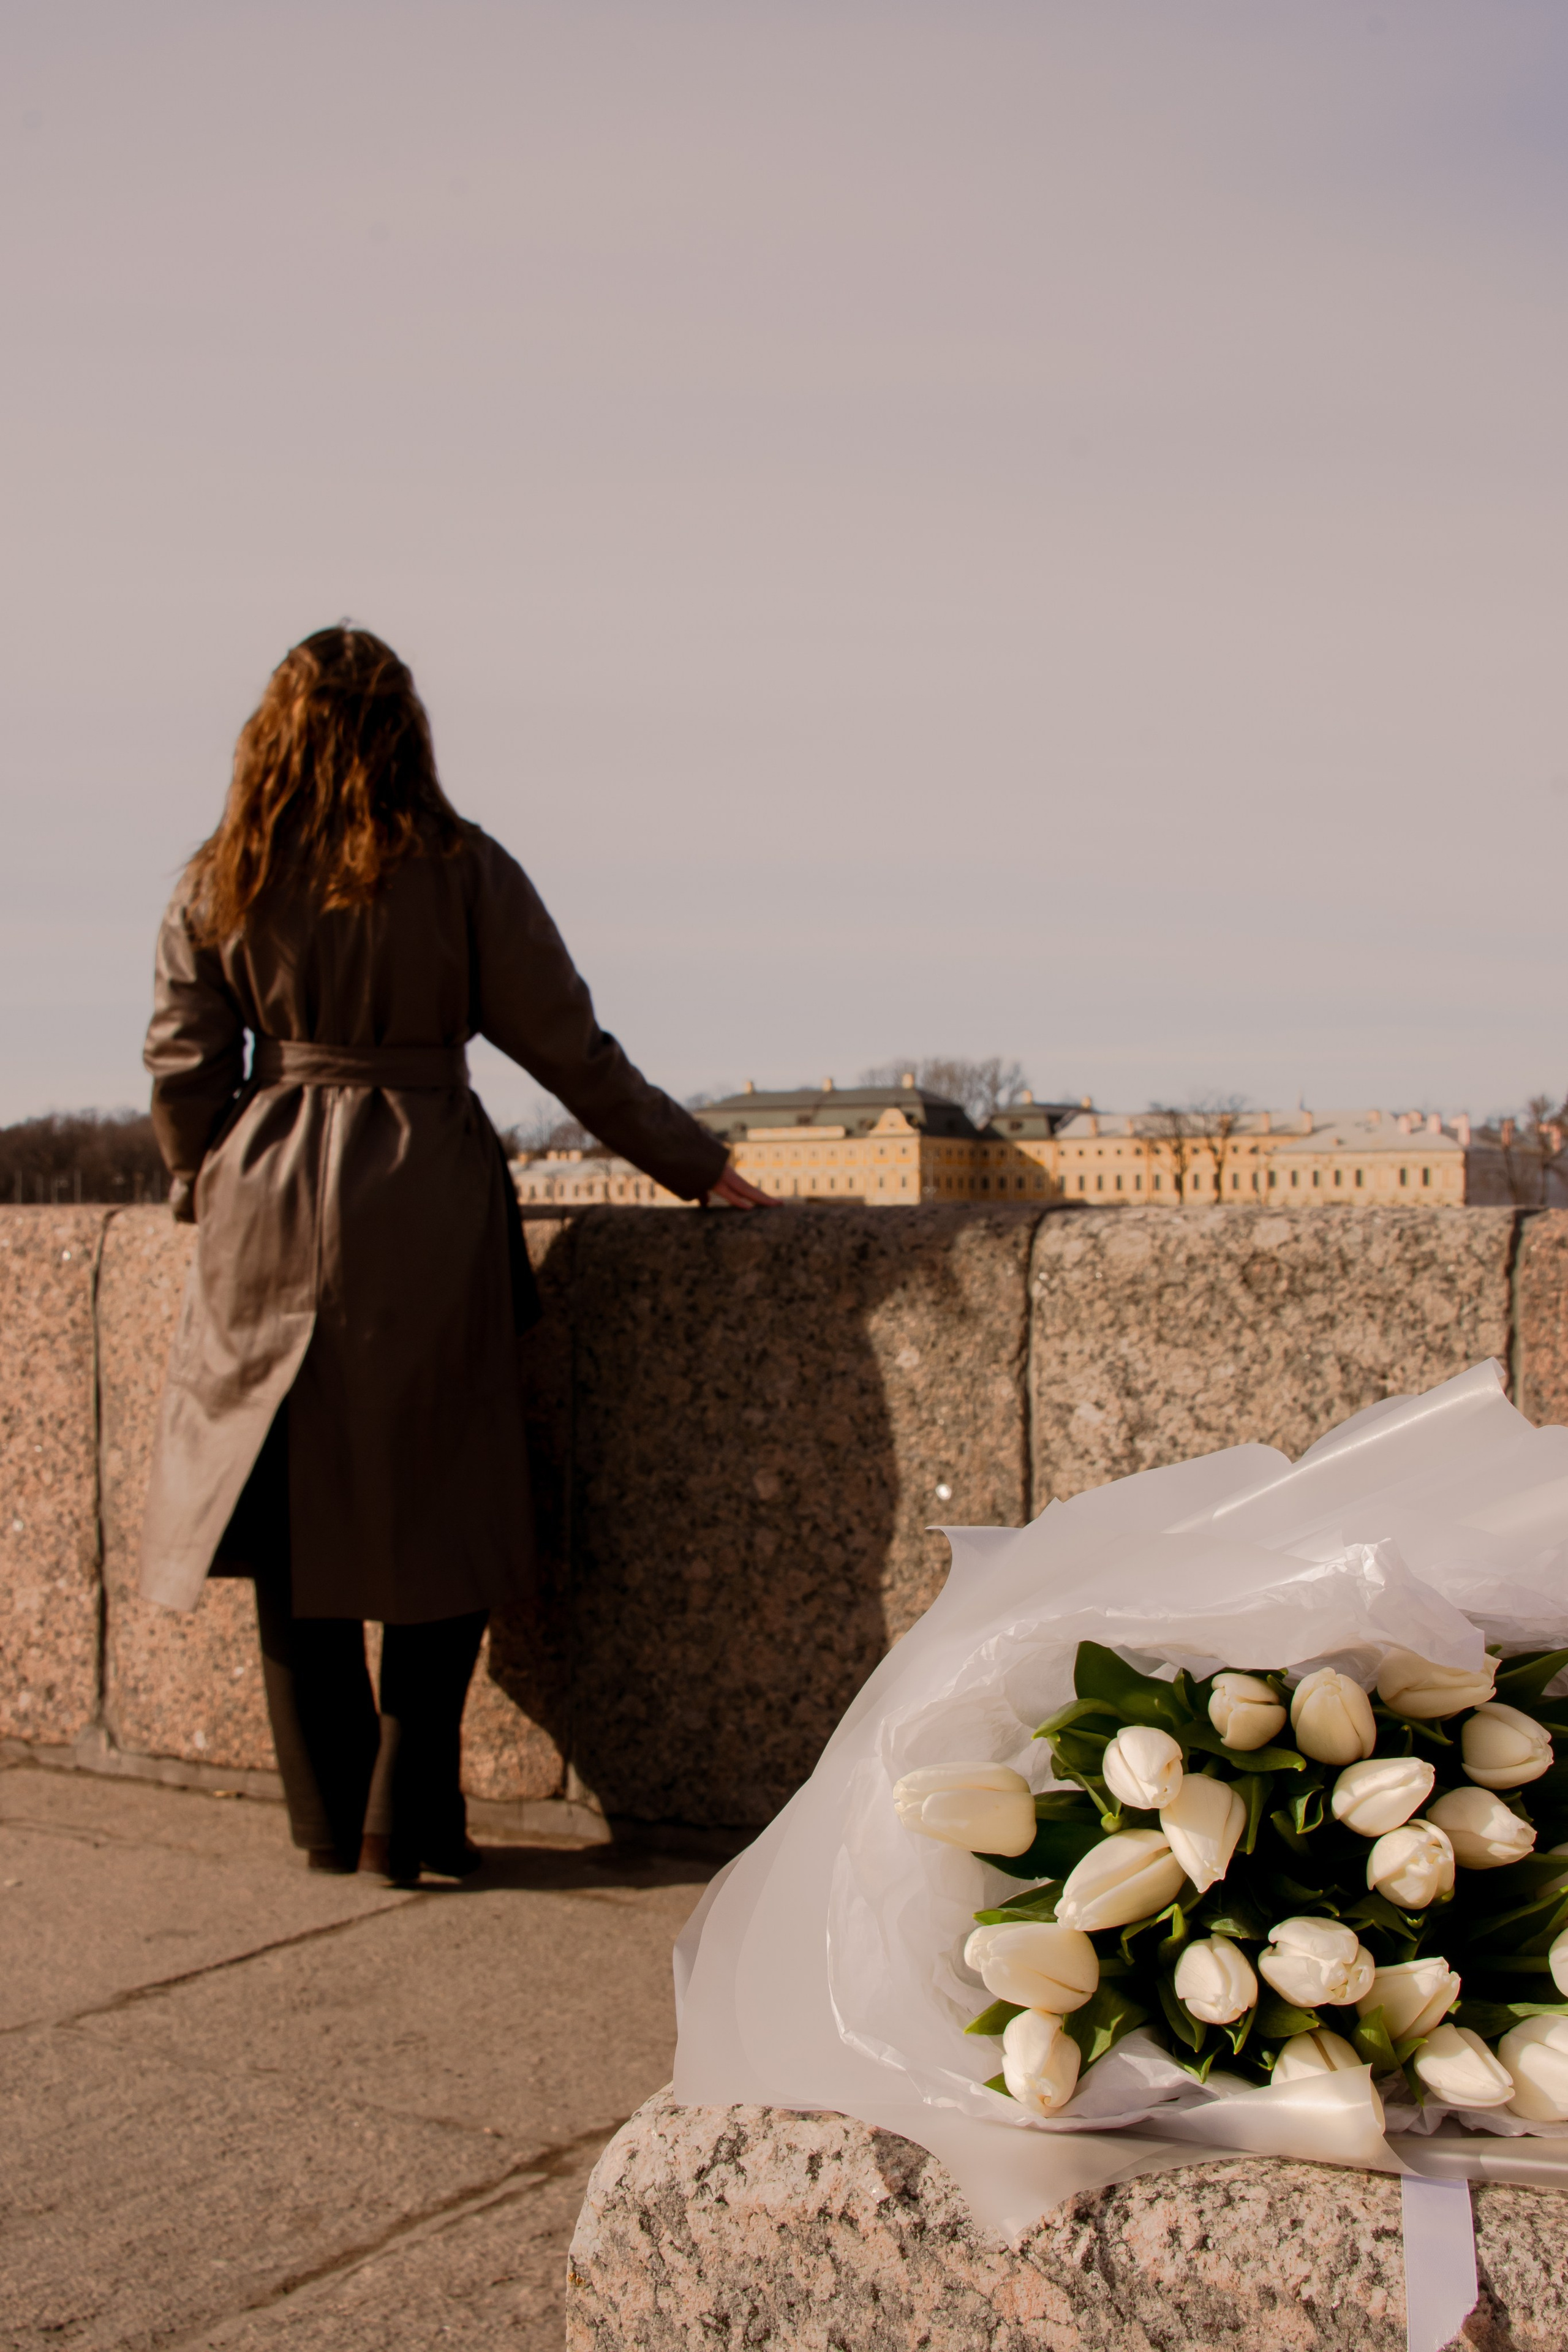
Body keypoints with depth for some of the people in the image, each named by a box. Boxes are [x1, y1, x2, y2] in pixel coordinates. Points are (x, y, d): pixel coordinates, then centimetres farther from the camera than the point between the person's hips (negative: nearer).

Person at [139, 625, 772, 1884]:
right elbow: (570, 1050, -3)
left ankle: (330, 1818, 19)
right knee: (441, 1518, 8)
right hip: (424, 1207, -3)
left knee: (294, 1511, 12)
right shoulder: (461, 870, -6)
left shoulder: (216, 884, 2)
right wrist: (700, 1166, 7)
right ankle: (411, 1817, 9)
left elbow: (184, 1070, 5)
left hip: (272, 1213, 3)